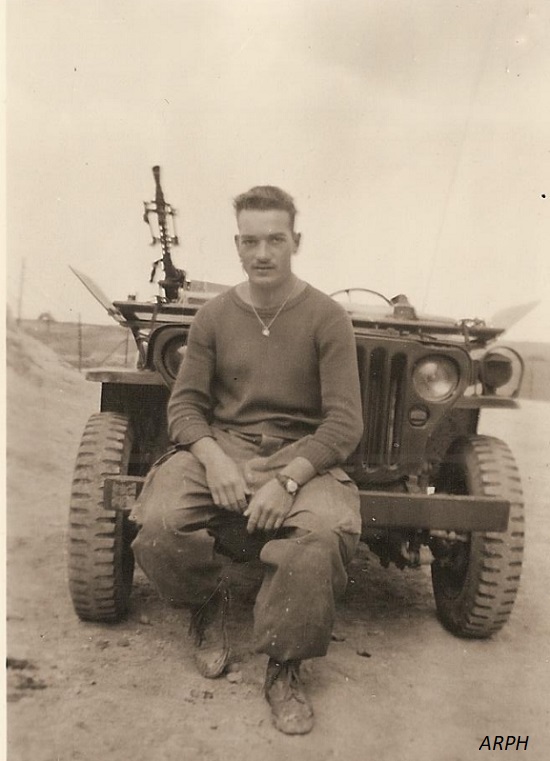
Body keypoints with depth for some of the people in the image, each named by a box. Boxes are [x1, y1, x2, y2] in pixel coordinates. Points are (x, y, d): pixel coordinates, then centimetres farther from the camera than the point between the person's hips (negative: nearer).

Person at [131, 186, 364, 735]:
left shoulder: (327, 318, -3)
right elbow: (184, 402, 4)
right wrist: (212, 458, -17)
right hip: (220, 444, 2)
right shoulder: (214, 315, 6)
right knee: (158, 525, -25)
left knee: (328, 532, -33)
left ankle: (284, 668, -6)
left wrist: (286, 481, -22)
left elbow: (344, 422, -8)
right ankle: (208, 602, 11)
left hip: (300, 453, -2)